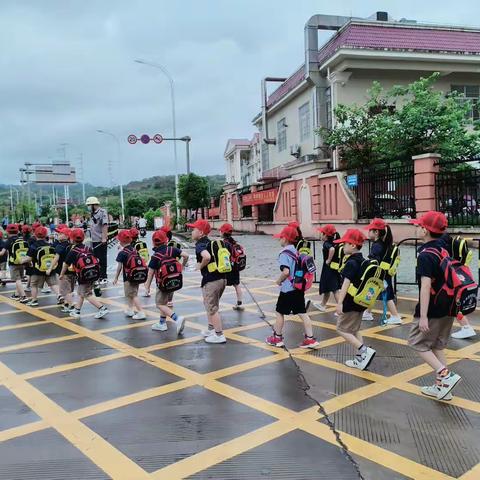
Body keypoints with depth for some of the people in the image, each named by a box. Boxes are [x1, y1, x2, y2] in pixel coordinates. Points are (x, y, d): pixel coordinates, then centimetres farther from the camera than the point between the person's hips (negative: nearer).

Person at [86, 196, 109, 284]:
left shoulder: (102, 212, -11)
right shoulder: (92, 213, 15)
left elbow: (105, 225, -17)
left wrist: (104, 238, -23)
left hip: (101, 240, -8)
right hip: (94, 240, 8)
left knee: (102, 259, -1)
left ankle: (103, 278, 7)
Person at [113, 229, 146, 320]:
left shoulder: (122, 253, -15)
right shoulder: (134, 250, 4)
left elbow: (119, 267, -14)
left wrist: (116, 278, -6)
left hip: (128, 277, -7)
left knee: (133, 295, -5)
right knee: (132, 294, 22)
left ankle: (141, 312, -11)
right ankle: (130, 309, 33)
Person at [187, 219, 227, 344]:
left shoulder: (200, 244, -12)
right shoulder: (211, 242, 14)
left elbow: (207, 256, -34)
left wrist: (201, 265, -15)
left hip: (211, 280, -9)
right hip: (222, 277, 9)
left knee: (212, 308, 2)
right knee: (210, 305, 25)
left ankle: (219, 335, 8)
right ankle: (211, 329, 36)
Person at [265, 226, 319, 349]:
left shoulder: (284, 253, -16)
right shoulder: (296, 252, 10)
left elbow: (286, 272, -27)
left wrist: (279, 280, -11)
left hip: (287, 289, -8)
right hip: (299, 287, 8)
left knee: (280, 312, 8)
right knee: (302, 313, 8)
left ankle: (277, 338, 18)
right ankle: (310, 339, 8)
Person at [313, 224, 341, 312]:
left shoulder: (326, 244, -18)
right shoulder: (333, 243, 6)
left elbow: (332, 249, -40)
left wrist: (328, 260, -27)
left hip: (328, 269, -9)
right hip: (335, 268, 9)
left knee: (335, 290, -6)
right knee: (326, 288, 24)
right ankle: (322, 304, 40)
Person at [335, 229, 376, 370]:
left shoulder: (351, 262, -19)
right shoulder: (363, 261, 10)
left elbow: (346, 283, -26)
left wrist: (340, 302, -29)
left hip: (351, 302, -9)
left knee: (342, 330, 0)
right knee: (355, 330, 17)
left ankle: (365, 351, -9)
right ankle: (360, 359, 19)